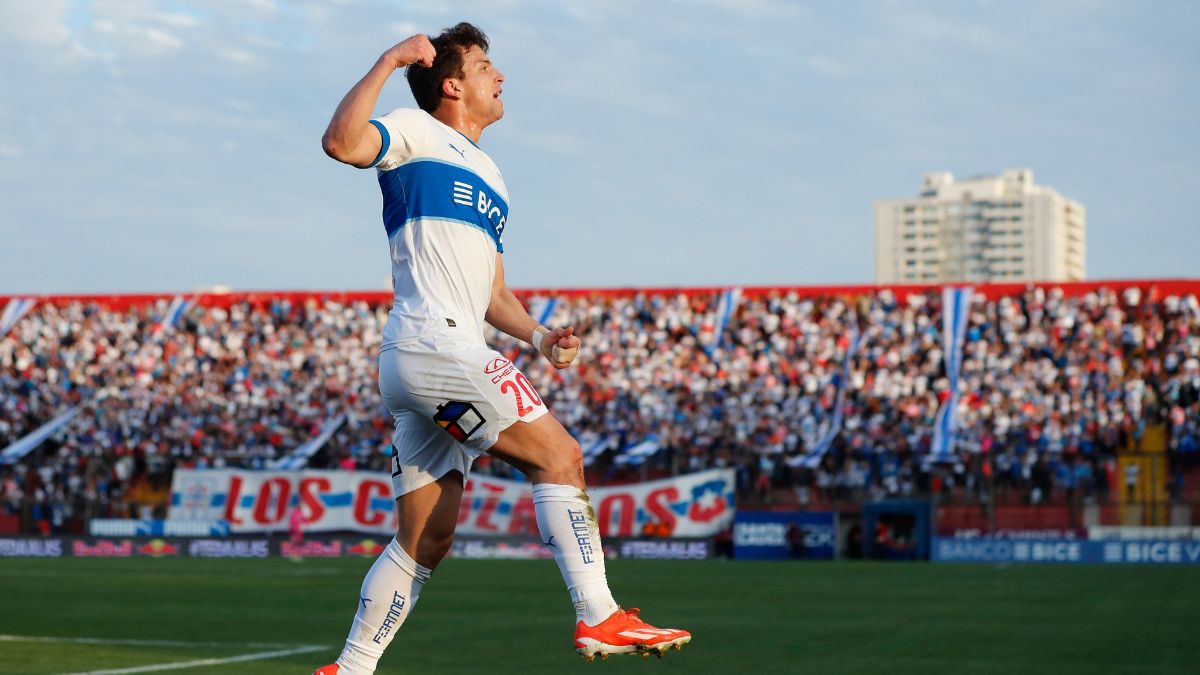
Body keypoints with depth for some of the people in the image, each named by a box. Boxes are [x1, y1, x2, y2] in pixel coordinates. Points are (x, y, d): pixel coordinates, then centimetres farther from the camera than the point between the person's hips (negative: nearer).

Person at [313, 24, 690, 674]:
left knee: (424, 540, 9)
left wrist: (537, 335, 10)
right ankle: (599, 618, -16)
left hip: (454, 355, 9)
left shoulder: (489, 178, 29)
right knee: (558, 454, -14)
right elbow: (342, 142, -18)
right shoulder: (416, 133, 4)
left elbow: (491, 293, 28)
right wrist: (387, 63, -15)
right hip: (431, 344, -9)